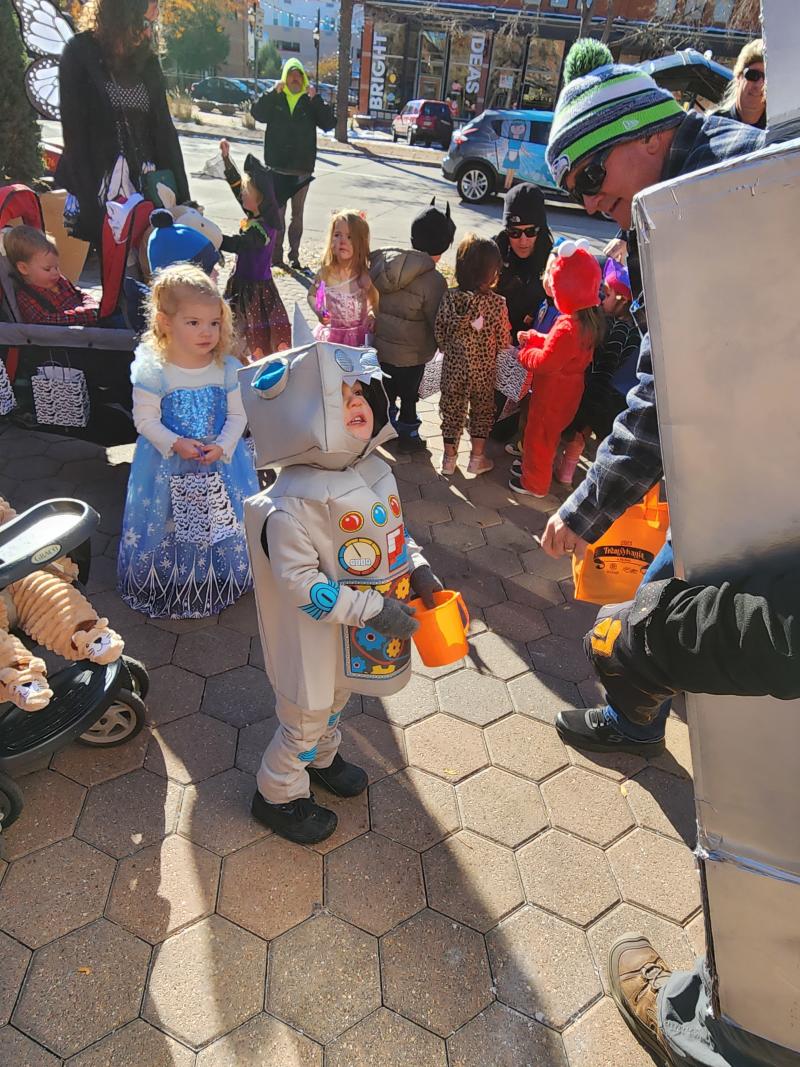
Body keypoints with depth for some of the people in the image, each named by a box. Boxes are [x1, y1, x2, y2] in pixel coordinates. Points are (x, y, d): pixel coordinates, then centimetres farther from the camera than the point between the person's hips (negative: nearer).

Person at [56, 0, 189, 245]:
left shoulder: (148, 61, 14)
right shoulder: (80, 53, 0)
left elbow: (164, 130, 11)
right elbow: (74, 132, -6)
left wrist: (181, 197, 2)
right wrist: (89, 204, -16)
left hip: (146, 185, 4)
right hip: (97, 186, -4)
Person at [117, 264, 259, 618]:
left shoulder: (227, 368, -7)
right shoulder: (152, 370, -14)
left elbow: (238, 415, -3)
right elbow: (145, 419, -12)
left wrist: (222, 446, -18)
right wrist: (176, 444, -24)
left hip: (221, 461, 2)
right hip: (167, 468, -2)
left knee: (222, 525, 13)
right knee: (169, 527, 9)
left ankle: (222, 580, 35)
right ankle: (169, 584, 31)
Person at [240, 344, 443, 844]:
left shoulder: (376, 470, -6)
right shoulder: (292, 504, -31)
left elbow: (394, 533, 9)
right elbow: (299, 582, -29)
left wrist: (417, 567, -6)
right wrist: (371, 610, -29)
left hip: (366, 634, 7)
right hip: (318, 639, -7)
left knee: (335, 699, 31)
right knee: (305, 717, 15)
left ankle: (321, 758, 60)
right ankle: (278, 796, 42)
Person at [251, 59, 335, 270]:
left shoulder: (311, 102, 6)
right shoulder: (275, 99, 6)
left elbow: (329, 123, -5)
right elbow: (257, 113, -8)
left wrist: (316, 99, -13)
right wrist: (273, 92, -14)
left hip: (302, 169, 1)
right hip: (277, 167, 0)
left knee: (297, 214, 7)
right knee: (277, 213, 3)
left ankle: (294, 256, 14)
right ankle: (276, 256, 9)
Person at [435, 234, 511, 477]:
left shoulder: (449, 297, -13)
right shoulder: (497, 303, -18)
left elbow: (439, 331, -3)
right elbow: (504, 341, -10)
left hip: (453, 366, 2)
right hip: (483, 370, -2)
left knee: (452, 409, 17)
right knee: (482, 410, 18)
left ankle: (449, 458, 27)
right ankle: (477, 458, 26)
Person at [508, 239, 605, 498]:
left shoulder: (568, 327, -33)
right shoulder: (590, 318, -2)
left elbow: (546, 362, -28)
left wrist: (525, 353, -10)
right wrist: (534, 338, 1)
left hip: (554, 394, -9)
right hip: (566, 389, 9)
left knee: (539, 435, 10)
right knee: (544, 434, 27)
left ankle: (534, 483, 26)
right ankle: (532, 466, 46)